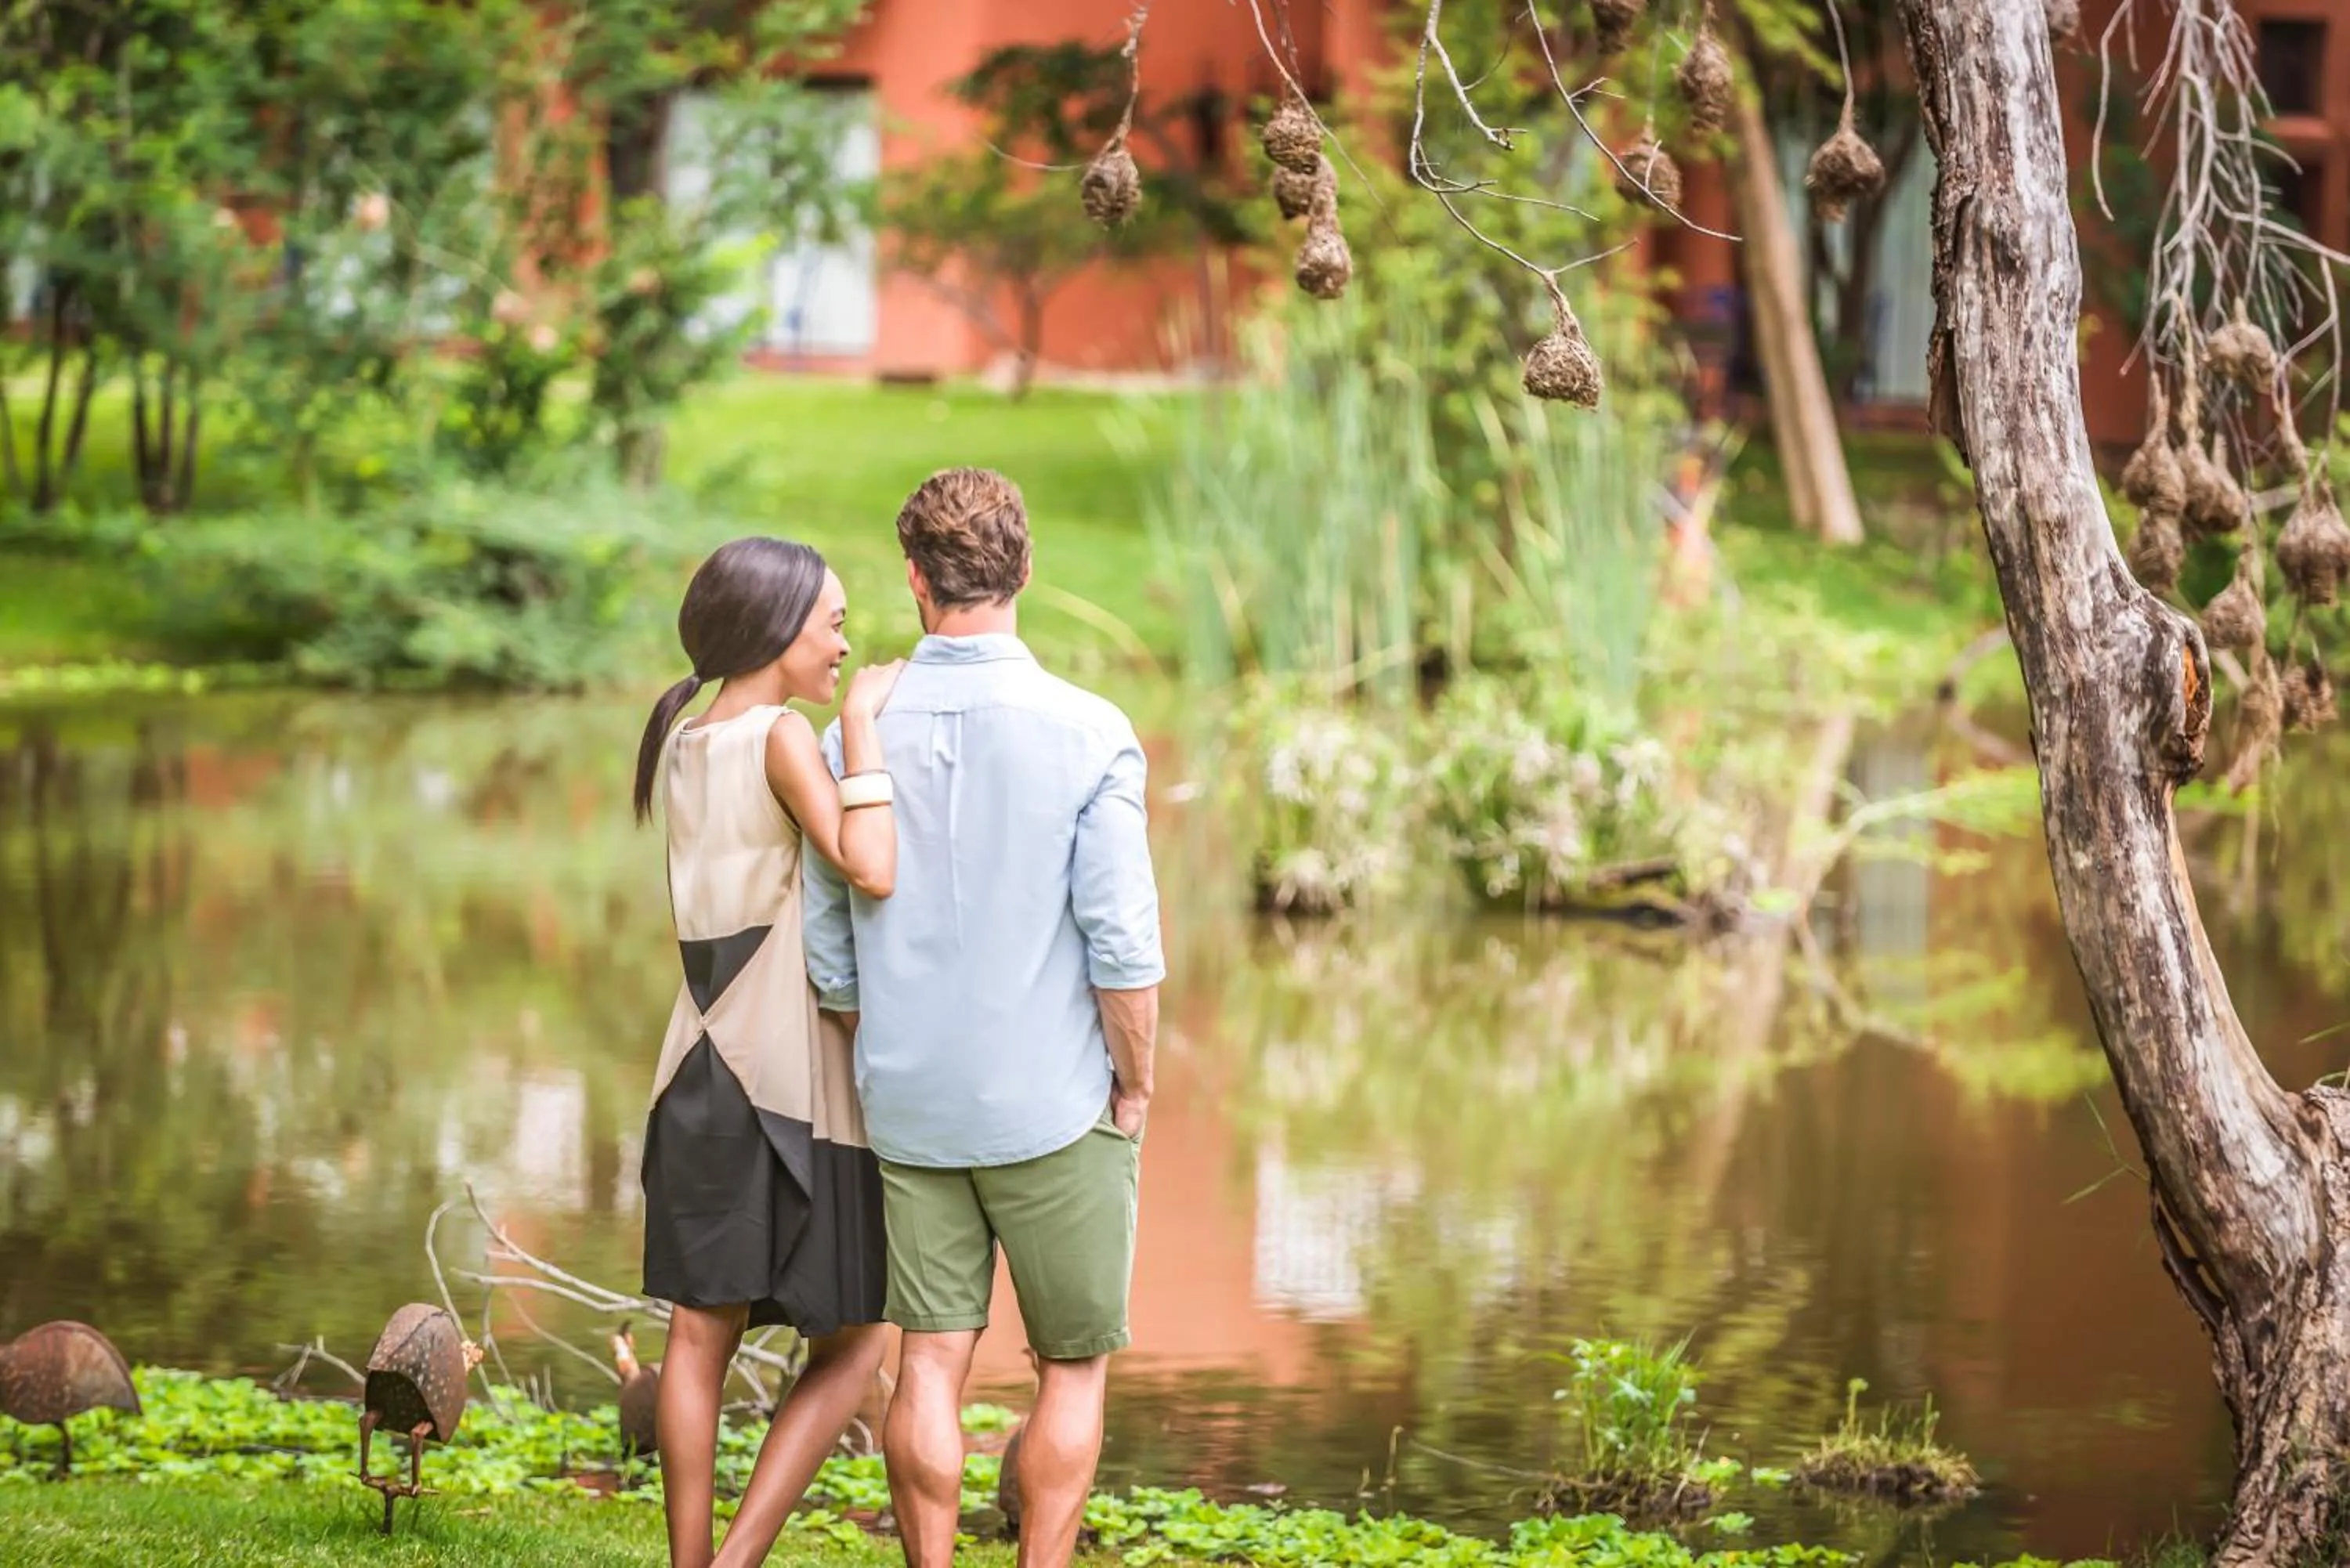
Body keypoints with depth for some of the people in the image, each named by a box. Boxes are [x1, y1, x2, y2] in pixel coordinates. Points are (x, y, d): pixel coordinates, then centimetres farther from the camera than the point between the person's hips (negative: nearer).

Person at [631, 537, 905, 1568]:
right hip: (797, 1085, -7)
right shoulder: (783, 737, -13)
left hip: (704, 1068, 7)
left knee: (701, 1333, 8)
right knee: (853, 1345, 3)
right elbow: (871, 872, -26)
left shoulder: (684, 743, 11)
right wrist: (862, 720, -18)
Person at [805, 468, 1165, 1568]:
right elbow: (1123, 945, -14)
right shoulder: (1087, 735, -12)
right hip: (1054, 1106, -3)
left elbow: (829, 955, 4)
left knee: (930, 1364, 7)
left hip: (909, 1106, 3)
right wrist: (1135, 1090, -1)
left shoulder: (855, 737, -1)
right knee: (1073, 1366, 9)